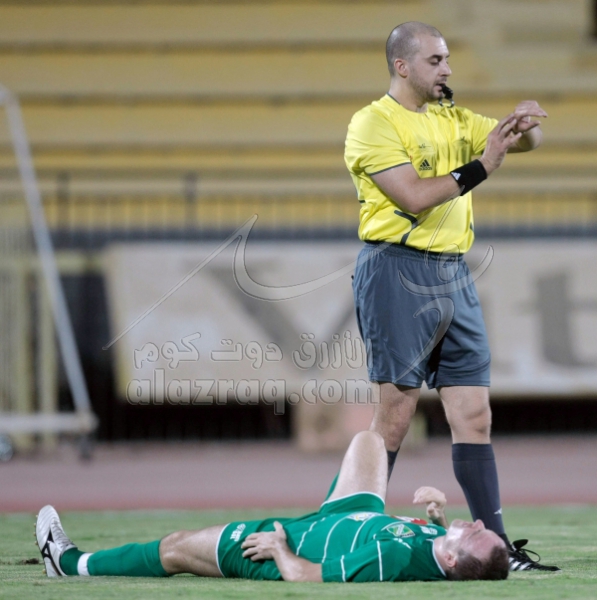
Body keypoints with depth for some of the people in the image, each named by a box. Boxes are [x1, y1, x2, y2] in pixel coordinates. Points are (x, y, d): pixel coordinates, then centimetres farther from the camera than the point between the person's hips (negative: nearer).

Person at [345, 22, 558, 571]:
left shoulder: (453, 119, 16)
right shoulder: (373, 123, -6)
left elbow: (526, 142, 15)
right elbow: (413, 197, -17)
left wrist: (526, 124, -8)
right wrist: (479, 168, -16)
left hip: (454, 275, 7)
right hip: (398, 273, -7)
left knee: (474, 417, 3)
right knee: (395, 414, -6)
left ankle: (495, 543, 3)